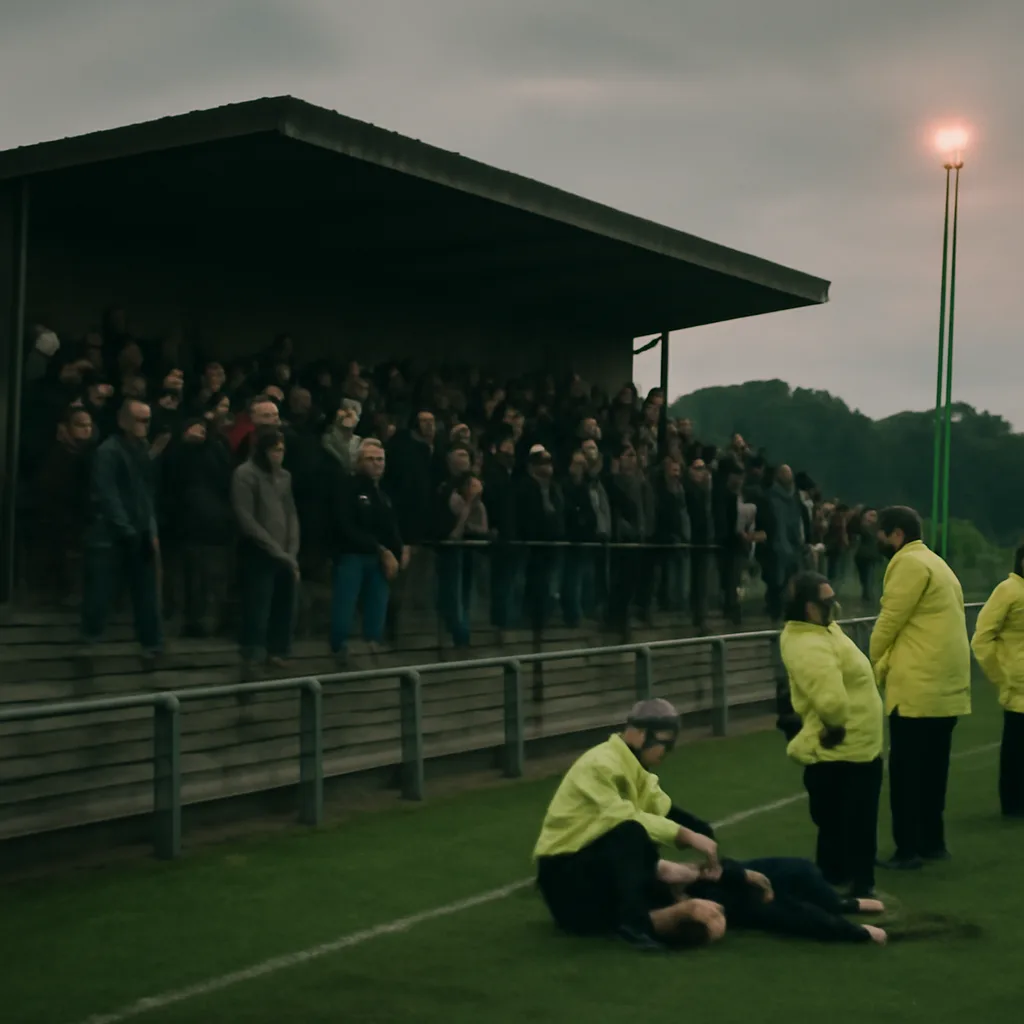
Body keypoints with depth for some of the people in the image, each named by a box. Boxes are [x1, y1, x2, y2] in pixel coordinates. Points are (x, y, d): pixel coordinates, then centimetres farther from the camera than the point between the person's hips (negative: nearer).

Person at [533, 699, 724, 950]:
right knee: (630, 832, -36)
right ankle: (633, 921, -35)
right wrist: (687, 836, -35)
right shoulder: (601, 765, -18)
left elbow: (666, 812, -1)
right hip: (564, 871, -8)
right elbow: (625, 818, -32)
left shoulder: (638, 770, 9)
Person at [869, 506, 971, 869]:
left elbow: (888, 623, -12)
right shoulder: (933, 562, 20)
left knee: (906, 771, -3)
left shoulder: (909, 564, -11)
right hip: (947, 685, 9)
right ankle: (932, 842, 20)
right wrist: (886, 666, 12)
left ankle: (908, 849, -1)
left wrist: (872, 667, 3)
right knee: (932, 768, 15)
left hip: (918, 687, -9)